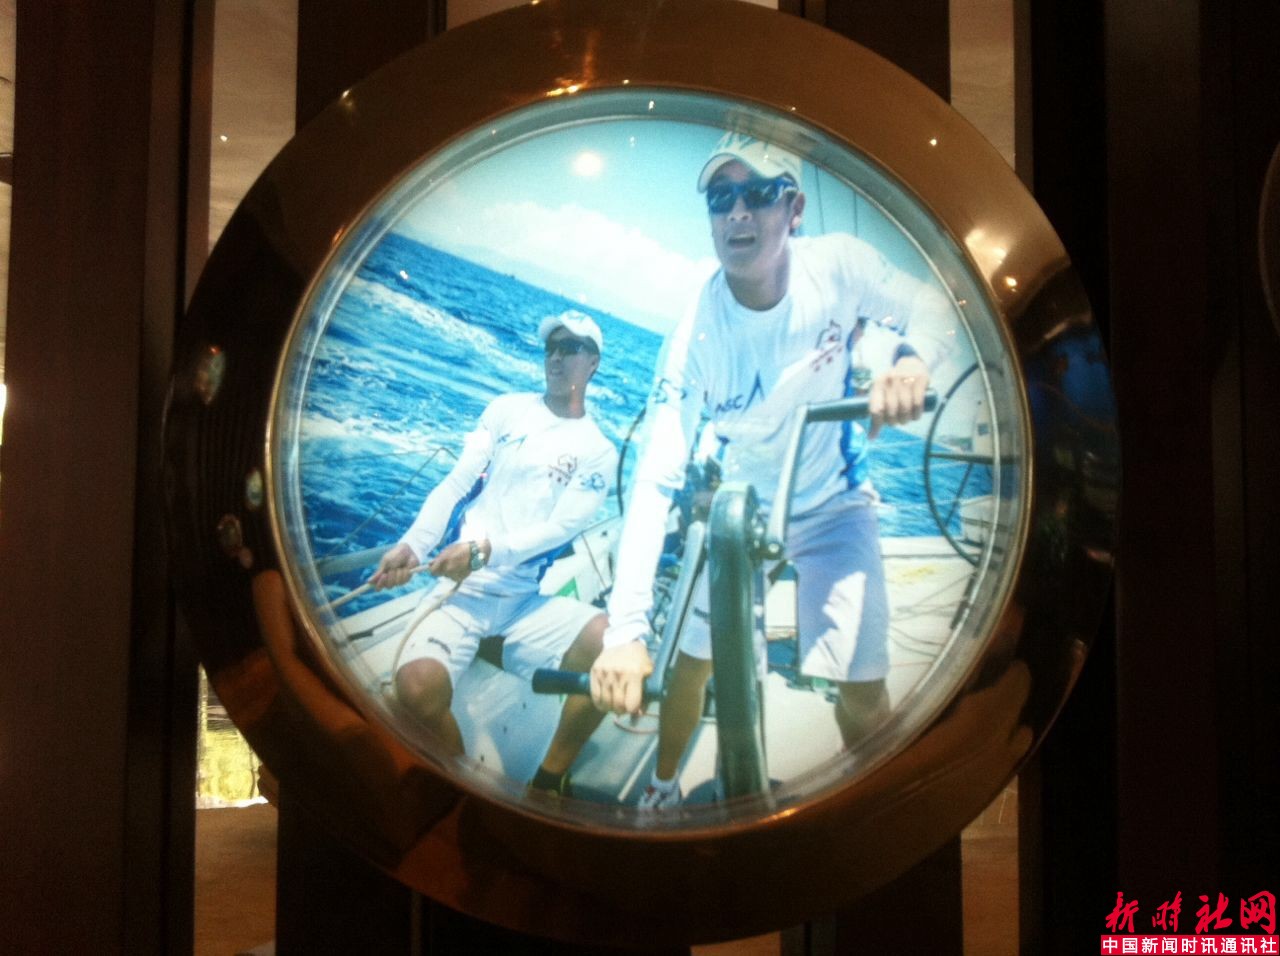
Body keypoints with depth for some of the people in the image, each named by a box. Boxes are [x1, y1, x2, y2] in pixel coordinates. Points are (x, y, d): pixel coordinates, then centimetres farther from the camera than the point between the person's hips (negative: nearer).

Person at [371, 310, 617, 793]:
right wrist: (412, 545, -12)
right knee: (418, 685, -31)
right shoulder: (507, 410, 11)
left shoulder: (599, 451, 6)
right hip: (460, 590, 0)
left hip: (526, 600, 1)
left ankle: (549, 780, -7)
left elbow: (561, 527, -6)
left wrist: (482, 550, -20)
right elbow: (456, 483, 4)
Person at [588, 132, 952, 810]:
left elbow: (934, 303, -12)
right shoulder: (696, 336, -28)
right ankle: (664, 787, 33)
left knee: (862, 690, -9)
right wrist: (625, 631, -43)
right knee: (695, 657, 5)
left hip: (832, 506, 1)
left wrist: (913, 359, -39)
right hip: (735, 511, 0)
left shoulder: (838, 265, -24)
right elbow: (656, 481, -33)